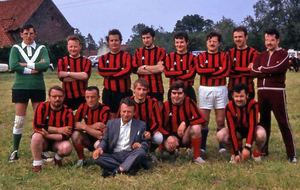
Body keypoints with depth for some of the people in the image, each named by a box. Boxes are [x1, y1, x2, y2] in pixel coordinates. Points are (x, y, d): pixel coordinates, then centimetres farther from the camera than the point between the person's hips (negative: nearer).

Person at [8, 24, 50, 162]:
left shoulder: (41, 48, 4)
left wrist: (26, 65, -16)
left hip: (38, 88, 1)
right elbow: (13, 66, -14)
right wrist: (34, 68, -14)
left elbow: (46, 64, -14)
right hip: (20, 88, -1)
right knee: (19, 121, 2)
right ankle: (15, 150, 12)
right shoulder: (16, 48, 2)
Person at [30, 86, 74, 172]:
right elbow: (37, 126, -22)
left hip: (58, 141, 0)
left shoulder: (68, 112, -13)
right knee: (37, 136, -33)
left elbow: (66, 136, -19)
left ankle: (58, 158, 6)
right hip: (43, 141, 0)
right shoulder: (42, 107, -13)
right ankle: (37, 164, -16)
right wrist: (58, 130, -23)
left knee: (67, 147, -31)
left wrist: (48, 135, -29)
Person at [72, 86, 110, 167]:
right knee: (75, 134, -23)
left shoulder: (105, 110, -20)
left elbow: (103, 134, -24)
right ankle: (81, 160, -3)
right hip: (88, 139, 4)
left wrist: (85, 127, -22)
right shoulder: (83, 106, -6)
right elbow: (74, 124, -13)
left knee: (98, 144, -36)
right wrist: (92, 127, -23)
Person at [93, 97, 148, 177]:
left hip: (131, 155, -1)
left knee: (141, 151, -33)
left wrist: (140, 145, -14)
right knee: (98, 157, -27)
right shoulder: (111, 123, 14)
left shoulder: (141, 125, 11)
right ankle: (127, 168, -27)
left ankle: (117, 170, -37)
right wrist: (100, 148, -9)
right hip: (114, 155, 1)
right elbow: (105, 140, 14)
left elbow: (145, 143, 10)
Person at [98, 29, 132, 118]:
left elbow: (127, 71, -16)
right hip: (108, 93, 3)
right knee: (111, 116, 11)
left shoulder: (126, 56, 0)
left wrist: (109, 74, -11)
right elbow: (101, 71, -10)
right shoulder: (103, 58, 8)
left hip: (124, 92, -3)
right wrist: (118, 69, -16)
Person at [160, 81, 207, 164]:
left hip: (186, 136, 0)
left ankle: (197, 156, -14)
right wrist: (168, 137, -22)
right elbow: (161, 125, -5)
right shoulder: (166, 106, -8)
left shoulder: (189, 102, -10)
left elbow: (200, 119, -18)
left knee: (196, 127, -29)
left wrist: (185, 123, -29)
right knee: (170, 144, -34)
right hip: (171, 136, 0)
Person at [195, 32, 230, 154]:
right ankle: (202, 146, 9)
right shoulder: (201, 56, 9)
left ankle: (222, 146, 11)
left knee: (220, 120, 2)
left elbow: (225, 71, -10)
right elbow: (199, 70, -11)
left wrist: (208, 72, -7)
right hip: (205, 89, 1)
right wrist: (217, 69, -10)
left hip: (220, 89, 0)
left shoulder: (224, 55, 6)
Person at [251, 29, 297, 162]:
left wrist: (262, 69, -3)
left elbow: (277, 68, -17)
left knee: (283, 122, -5)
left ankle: (291, 154, -3)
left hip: (277, 91, -5)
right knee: (263, 121, 12)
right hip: (262, 91, 5)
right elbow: (253, 71, 0)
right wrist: (270, 72, -10)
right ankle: (263, 150, 24)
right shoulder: (261, 56, 15)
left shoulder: (283, 55, 2)